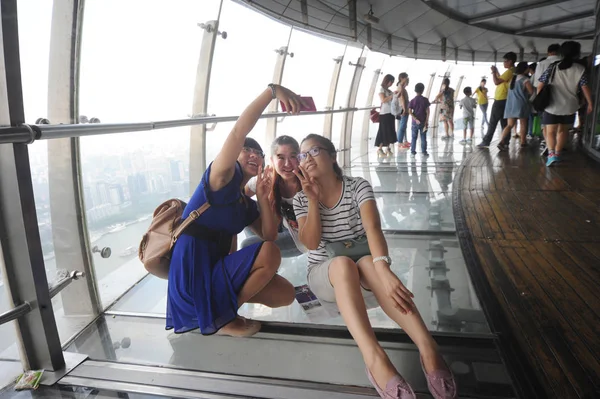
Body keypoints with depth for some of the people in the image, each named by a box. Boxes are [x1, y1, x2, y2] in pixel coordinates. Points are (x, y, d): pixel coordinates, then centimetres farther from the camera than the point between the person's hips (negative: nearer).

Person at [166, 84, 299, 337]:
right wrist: (273, 91, -26)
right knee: (270, 254, -22)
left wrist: (263, 198, -2)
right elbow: (238, 132, -21)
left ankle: (223, 302, 8)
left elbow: (269, 236, 8)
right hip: (195, 274, -8)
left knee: (286, 294, 0)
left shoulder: (246, 204, 16)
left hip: (218, 271, 8)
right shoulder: (221, 177, -7)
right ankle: (222, 319, -7)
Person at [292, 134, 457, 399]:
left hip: (360, 271, 0)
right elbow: (311, 243, -11)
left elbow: (373, 228, -25)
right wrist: (313, 198, -20)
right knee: (343, 263, -37)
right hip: (324, 274, 0)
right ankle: (375, 359, -54)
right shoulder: (301, 199, 0)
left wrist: (383, 269, -43)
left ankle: (427, 347, -44)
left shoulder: (358, 186, -7)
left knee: (369, 263, -37)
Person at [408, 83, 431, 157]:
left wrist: (416, 119, -11)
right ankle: (424, 152, 10)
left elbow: (410, 111, -10)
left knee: (414, 137, 9)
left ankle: (413, 151, 9)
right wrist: (427, 121, -4)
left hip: (415, 122, 1)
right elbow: (427, 111, -7)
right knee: (423, 137, 6)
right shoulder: (425, 100, -4)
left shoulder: (412, 101, -2)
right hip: (423, 121, -1)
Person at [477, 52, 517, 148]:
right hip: (504, 100, 10)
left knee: (493, 122, -7)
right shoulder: (513, 71, 17)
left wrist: (494, 72, -9)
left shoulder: (509, 71, -15)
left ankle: (486, 142, -5)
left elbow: (496, 82, -21)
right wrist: (496, 72, 21)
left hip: (500, 100, -10)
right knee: (504, 122, 8)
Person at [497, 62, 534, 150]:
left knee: (510, 125, 0)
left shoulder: (512, 78, 12)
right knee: (523, 124, 8)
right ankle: (523, 142, 15)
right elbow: (531, 91, -6)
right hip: (521, 104, -5)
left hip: (510, 105, 5)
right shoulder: (525, 79, -5)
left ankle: (502, 141, -18)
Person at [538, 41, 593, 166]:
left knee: (550, 131, 0)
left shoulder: (553, 67, -2)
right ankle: (557, 153, 24)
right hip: (569, 106, 1)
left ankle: (551, 154, -22)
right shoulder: (580, 69, -3)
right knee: (563, 130, 19)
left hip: (552, 106, -1)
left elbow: (540, 86, -4)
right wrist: (590, 104, 5)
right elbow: (585, 88, -4)